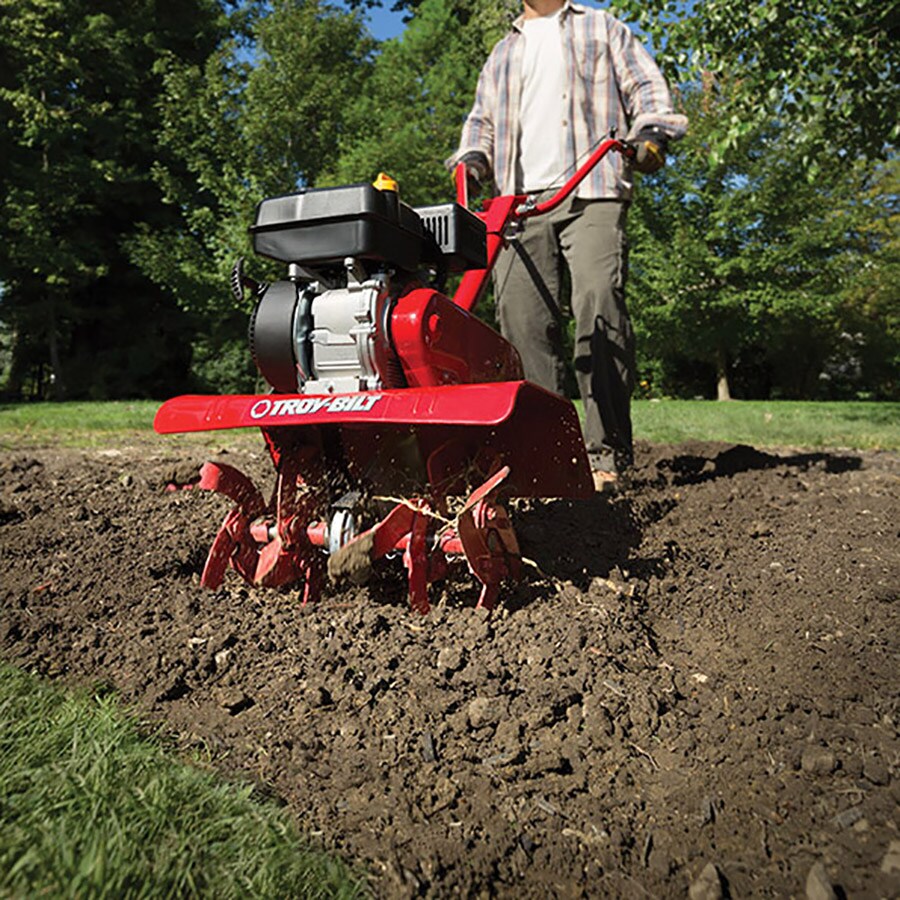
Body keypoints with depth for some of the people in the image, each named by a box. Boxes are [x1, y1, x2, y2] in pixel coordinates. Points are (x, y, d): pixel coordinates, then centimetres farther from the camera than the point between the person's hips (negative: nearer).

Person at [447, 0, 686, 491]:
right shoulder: (501, 54, 35)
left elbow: (646, 87, 17)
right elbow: (481, 121, 32)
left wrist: (651, 133, -4)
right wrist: (472, 159, 9)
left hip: (591, 194, -3)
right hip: (520, 202, 4)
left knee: (599, 302, -21)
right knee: (522, 318, -11)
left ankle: (607, 453, -19)